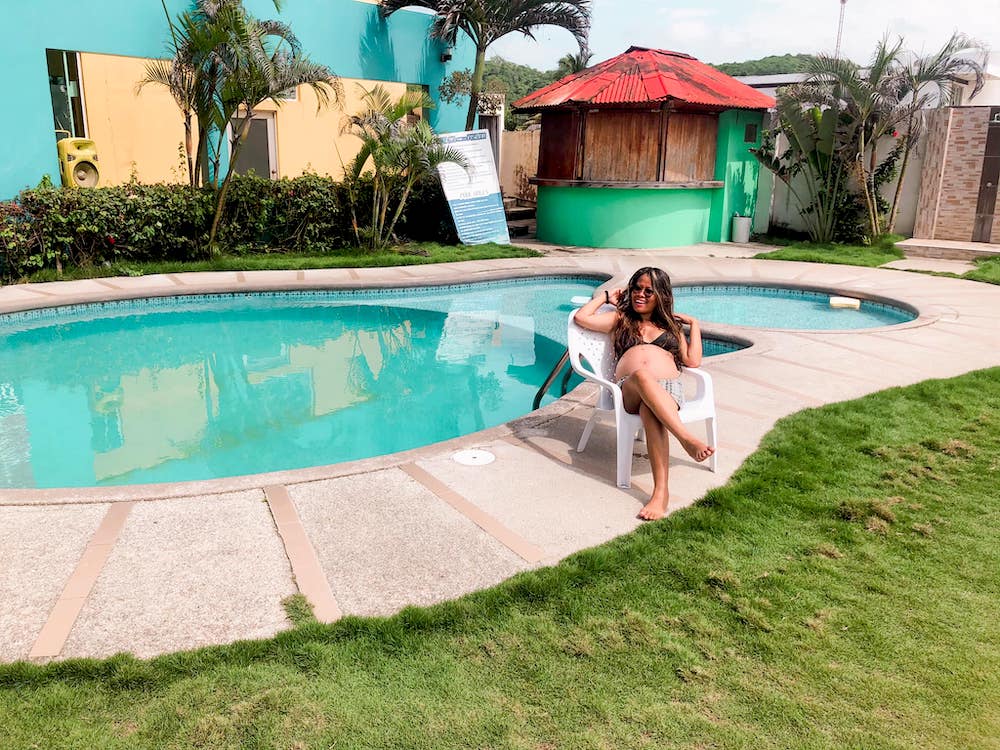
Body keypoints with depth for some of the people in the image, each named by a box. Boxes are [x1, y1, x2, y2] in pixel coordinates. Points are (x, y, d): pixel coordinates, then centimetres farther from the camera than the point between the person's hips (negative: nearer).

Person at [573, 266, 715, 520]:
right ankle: (687, 439, -54)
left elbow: (693, 361, 19)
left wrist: (694, 324, 22)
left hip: (668, 389, 1)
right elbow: (581, 317, 15)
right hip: (630, 391, 0)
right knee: (642, 375, -42)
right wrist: (605, 296, 27)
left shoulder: (671, 326, 32)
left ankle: (661, 491, -54)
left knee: (650, 411, -40)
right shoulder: (620, 319, 30)